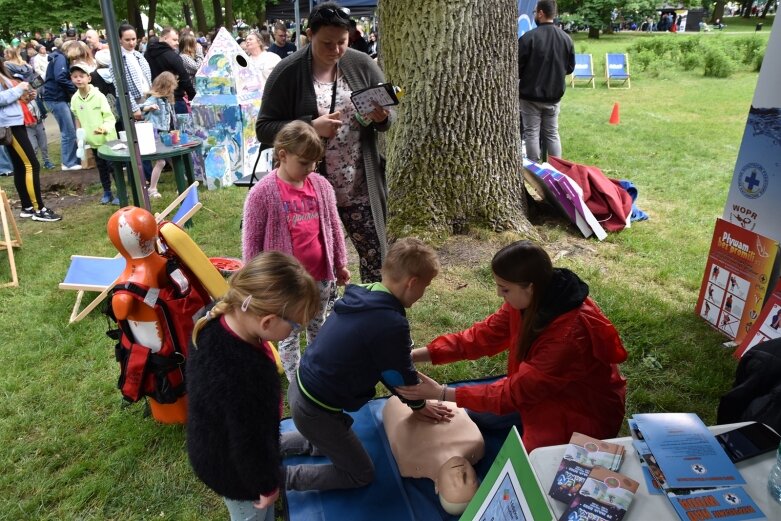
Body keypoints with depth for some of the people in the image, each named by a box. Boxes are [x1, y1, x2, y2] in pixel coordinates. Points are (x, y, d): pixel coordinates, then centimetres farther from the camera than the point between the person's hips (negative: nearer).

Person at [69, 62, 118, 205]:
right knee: (101, 167, 14)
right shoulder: (75, 99, 0)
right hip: (93, 140, 5)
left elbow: (110, 116, -15)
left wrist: (105, 128, -33)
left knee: (113, 165, 0)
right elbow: (78, 118, 13)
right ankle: (107, 192, 26)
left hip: (108, 138, -5)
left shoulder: (99, 96, -14)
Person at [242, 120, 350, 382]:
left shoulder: (321, 185, -2)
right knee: (289, 335, 12)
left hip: (321, 276, 5)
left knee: (318, 328, 22)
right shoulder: (262, 193, -15)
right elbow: (251, 240, -9)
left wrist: (340, 264, 12)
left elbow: (334, 227, 8)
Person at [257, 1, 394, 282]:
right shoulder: (287, 73, -6)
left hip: (361, 185, 2)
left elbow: (389, 117, 8)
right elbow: (263, 129, -7)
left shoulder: (363, 65, 1)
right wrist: (311, 127, -21)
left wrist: (381, 118, -16)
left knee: (375, 252, 8)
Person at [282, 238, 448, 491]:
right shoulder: (391, 324, -29)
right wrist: (419, 405, 11)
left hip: (300, 387, 8)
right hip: (315, 410, -8)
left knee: (335, 442, 31)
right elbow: (400, 375, -10)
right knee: (361, 475, 12)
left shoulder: (362, 295, -2)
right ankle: (278, 476, 7)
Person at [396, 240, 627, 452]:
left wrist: (442, 394, -30)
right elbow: (482, 336, -10)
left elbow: (517, 391, -32)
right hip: (544, 389, 7)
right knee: (471, 413, 6)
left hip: (585, 412, -7)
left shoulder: (568, 334, -39)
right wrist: (414, 356, -18)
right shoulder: (530, 301, -15)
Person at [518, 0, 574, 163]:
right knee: (552, 133, 13)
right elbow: (570, 67, 11)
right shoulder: (566, 38, 3)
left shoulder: (529, 37, -15)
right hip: (554, 95, 5)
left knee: (531, 133, 4)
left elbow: (517, 66, -10)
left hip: (530, 95, -5)